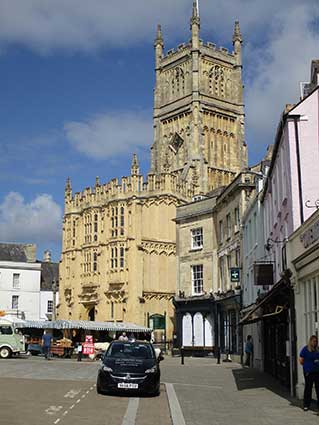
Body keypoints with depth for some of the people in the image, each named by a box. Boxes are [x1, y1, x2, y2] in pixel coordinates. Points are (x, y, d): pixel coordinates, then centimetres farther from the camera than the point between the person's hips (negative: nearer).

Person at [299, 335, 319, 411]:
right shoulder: (305, 349, -3)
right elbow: (301, 361, 0)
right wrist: (308, 366, 0)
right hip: (309, 372, -4)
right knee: (308, 388, 1)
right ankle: (306, 405, 8)